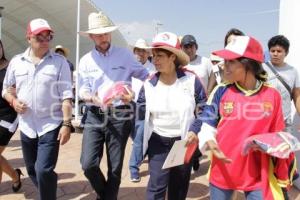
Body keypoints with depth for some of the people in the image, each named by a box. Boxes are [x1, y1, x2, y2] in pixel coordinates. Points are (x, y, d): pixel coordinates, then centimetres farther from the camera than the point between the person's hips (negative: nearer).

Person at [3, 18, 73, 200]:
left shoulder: (59, 62, -5)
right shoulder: (16, 62, 5)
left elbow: (66, 96, -9)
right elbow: (6, 89, 15)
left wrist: (67, 123, -14)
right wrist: (13, 101, -7)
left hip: (51, 126, -4)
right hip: (26, 127, 5)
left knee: (43, 170, -12)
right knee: (33, 171, 17)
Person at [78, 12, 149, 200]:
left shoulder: (125, 55, 3)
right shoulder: (86, 60, 8)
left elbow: (146, 76, 8)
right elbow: (83, 89, 3)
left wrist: (133, 94, -9)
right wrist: (93, 98, -20)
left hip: (120, 116, -1)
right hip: (94, 116, 2)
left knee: (115, 167, 6)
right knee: (88, 164, -6)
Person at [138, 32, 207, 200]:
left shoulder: (190, 80, -10)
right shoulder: (150, 84, -6)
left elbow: (204, 108, -4)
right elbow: (140, 110, 2)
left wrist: (195, 130, -15)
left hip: (185, 141, 0)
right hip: (158, 142, 0)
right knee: (157, 185, -6)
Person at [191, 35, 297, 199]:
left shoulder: (272, 95, -4)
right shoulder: (221, 92, -5)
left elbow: (277, 135, 4)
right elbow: (207, 123, -1)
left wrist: (283, 176, 3)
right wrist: (210, 141, -22)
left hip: (258, 173, 0)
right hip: (223, 171, 1)